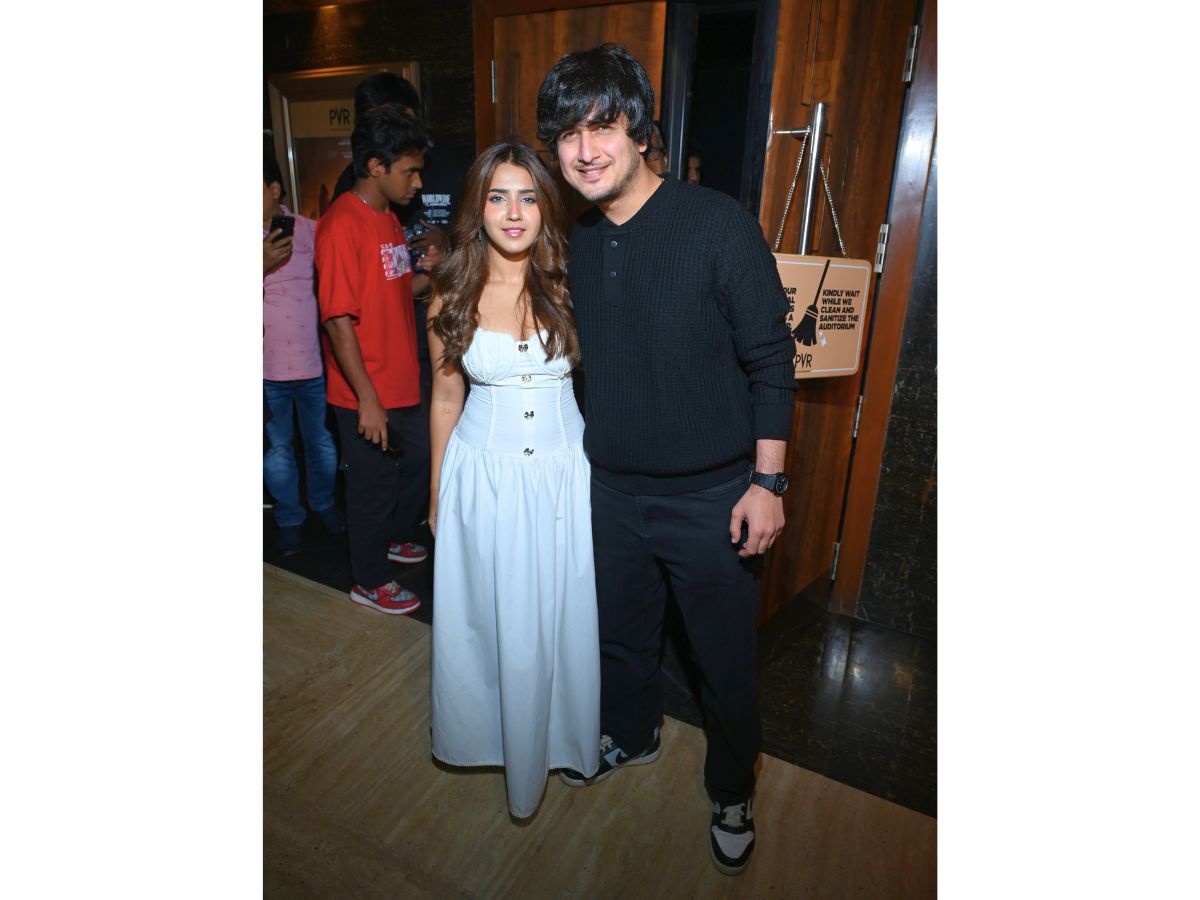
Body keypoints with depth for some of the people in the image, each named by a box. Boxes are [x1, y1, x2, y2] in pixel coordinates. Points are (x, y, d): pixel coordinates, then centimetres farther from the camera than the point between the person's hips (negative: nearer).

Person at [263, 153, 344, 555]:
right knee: (277, 449, 12)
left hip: (315, 362, 1)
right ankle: (288, 517, 31)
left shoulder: (310, 230, -2)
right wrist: (263, 266, -30)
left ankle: (323, 502, 39)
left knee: (322, 441, 16)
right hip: (269, 369, 0)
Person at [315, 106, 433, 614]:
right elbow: (338, 320, -23)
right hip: (367, 395, -9)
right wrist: (368, 399, -24)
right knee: (373, 483, 7)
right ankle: (370, 582, 28)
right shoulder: (342, 224, -19)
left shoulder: (388, 217, 10)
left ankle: (394, 537, 48)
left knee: (417, 460, 23)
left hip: (403, 382, 9)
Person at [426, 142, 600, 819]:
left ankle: (557, 737, 41)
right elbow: (446, 396, 6)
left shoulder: (571, 287, -5)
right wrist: (438, 491, 11)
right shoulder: (452, 298, -3)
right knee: (486, 615, 14)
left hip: (563, 472, 0)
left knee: (560, 614, 13)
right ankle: (490, 728, 43)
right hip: (482, 474, 0)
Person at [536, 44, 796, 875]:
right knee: (621, 632, 24)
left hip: (711, 495, -5)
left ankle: (733, 791, 40)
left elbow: (771, 359, -12)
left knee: (727, 664, 12)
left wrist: (767, 481, -14)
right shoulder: (580, 242, 3)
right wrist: (585, 454, 14)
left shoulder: (718, 224, -15)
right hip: (613, 487, 5)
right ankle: (631, 735, 53)